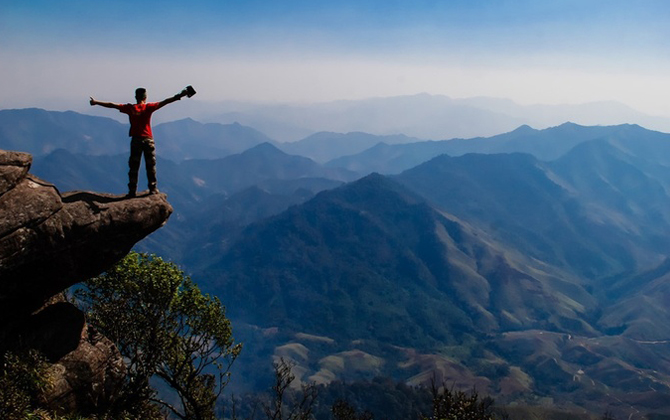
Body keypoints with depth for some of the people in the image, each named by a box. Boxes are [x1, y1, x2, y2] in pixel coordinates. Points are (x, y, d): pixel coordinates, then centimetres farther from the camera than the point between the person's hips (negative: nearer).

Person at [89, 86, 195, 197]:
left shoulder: (130, 108, 0)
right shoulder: (149, 107, -5)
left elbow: (112, 105, 6)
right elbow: (164, 102, -9)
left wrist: (96, 102, 16)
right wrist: (179, 96, -10)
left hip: (135, 140, 1)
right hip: (148, 140, -1)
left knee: (133, 167, 5)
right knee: (150, 165, 8)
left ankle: (132, 190, 5)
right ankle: (153, 188, 9)